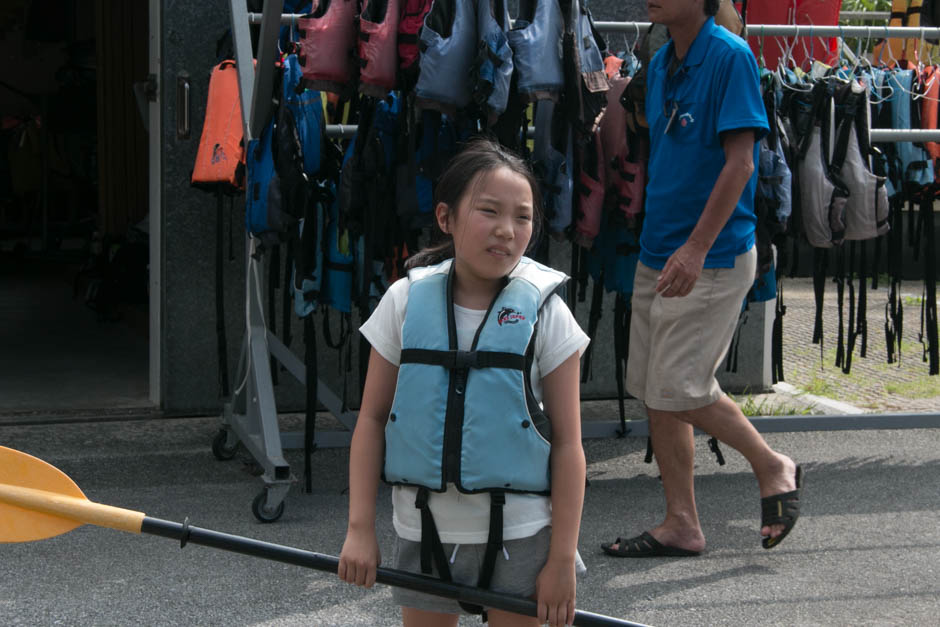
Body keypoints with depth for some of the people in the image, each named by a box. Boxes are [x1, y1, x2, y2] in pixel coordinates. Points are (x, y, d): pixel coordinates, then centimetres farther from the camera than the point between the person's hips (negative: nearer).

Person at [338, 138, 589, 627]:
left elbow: (567, 443, -6)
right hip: (423, 529, 2)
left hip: (517, 534, -2)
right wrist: (360, 529, -3)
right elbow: (372, 418, 2)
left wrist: (562, 559, -8)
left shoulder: (544, 314, -8)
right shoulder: (406, 302, -3)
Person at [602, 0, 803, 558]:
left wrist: (696, 249, -23)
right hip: (658, 255, 8)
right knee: (655, 391, 8)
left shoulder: (730, 57, -13)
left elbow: (740, 163, -18)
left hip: (711, 260, -8)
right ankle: (681, 524, 17)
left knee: (681, 391, -6)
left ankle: (773, 467, 16)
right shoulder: (661, 65, 12)